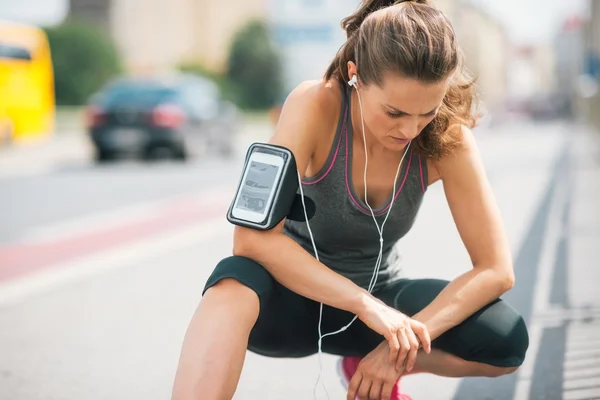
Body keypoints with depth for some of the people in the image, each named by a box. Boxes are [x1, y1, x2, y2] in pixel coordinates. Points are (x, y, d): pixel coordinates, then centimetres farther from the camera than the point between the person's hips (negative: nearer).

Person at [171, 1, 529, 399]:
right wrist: (364, 304, -37)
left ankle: (373, 368, 7)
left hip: (374, 296, 4)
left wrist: (403, 341, -27)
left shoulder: (447, 138, -18)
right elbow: (252, 237, -32)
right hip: (298, 293, -4)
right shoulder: (315, 106, -26)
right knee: (235, 284, -39)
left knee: (509, 340, -20)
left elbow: (497, 270, -17)